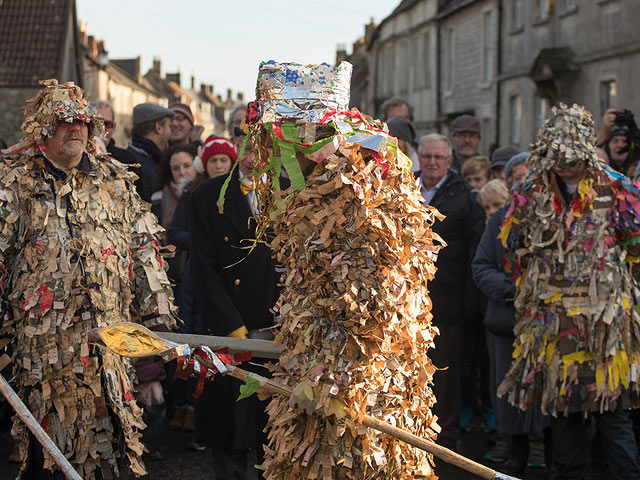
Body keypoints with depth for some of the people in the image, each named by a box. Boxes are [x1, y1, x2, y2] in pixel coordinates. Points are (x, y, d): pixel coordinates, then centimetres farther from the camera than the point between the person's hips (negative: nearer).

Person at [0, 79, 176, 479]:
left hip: (111, 337, 3)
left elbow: (144, 251, 14)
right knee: (49, 445, 2)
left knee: (108, 440, 5)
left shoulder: (115, 180, 12)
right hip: (43, 339, -3)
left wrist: (158, 318, 12)